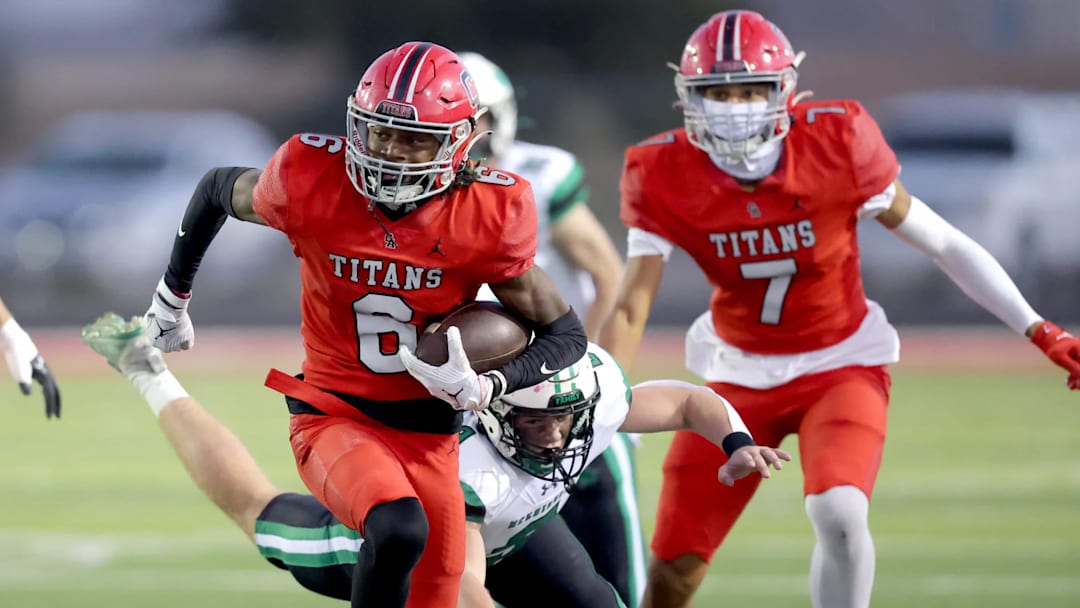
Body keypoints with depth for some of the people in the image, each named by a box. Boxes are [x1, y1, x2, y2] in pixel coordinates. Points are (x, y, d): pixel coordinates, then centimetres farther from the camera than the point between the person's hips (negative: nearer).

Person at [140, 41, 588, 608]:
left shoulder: (487, 217, -13)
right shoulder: (313, 184, -15)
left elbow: (566, 335, -2)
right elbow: (219, 190, 8)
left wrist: (483, 388, -21)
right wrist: (171, 297, 21)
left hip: (428, 433, 3)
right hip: (334, 418, -3)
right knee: (399, 529, -34)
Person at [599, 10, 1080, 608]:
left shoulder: (839, 143, -19)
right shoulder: (664, 178, -15)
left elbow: (942, 243, -9)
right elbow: (630, 308, -13)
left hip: (841, 367, -2)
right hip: (740, 374, 2)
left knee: (838, 514, -29)